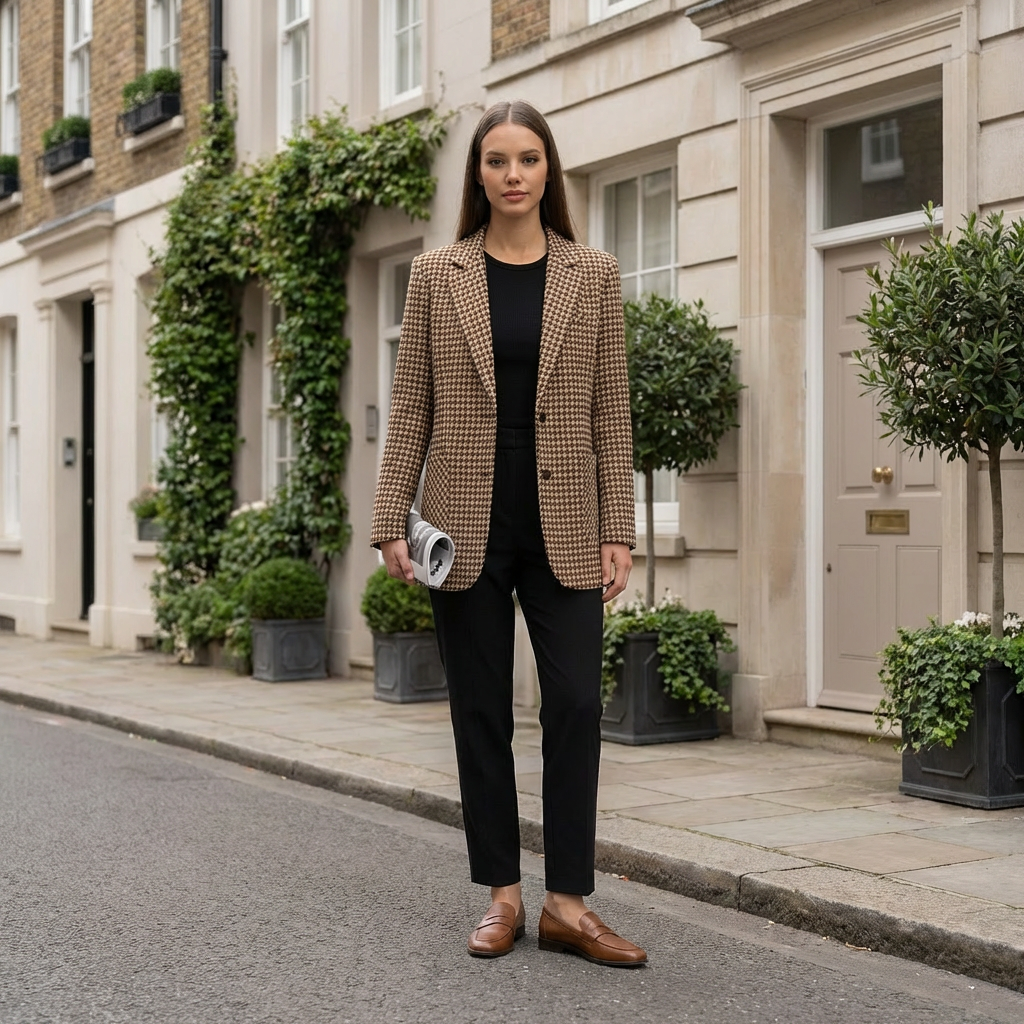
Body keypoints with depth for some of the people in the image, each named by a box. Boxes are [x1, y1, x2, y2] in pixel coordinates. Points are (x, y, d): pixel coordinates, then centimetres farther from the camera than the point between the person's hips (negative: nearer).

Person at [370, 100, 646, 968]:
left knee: (577, 705, -4)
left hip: (563, 528, 0)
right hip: (466, 527, 0)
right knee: (481, 712, 6)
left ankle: (568, 904, 6)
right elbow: (411, 407, 4)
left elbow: (611, 411, 4)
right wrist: (391, 522, -2)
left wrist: (619, 530, -1)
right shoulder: (437, 276, 5)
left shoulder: (594, 276, 6)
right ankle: (502, 895, 17)